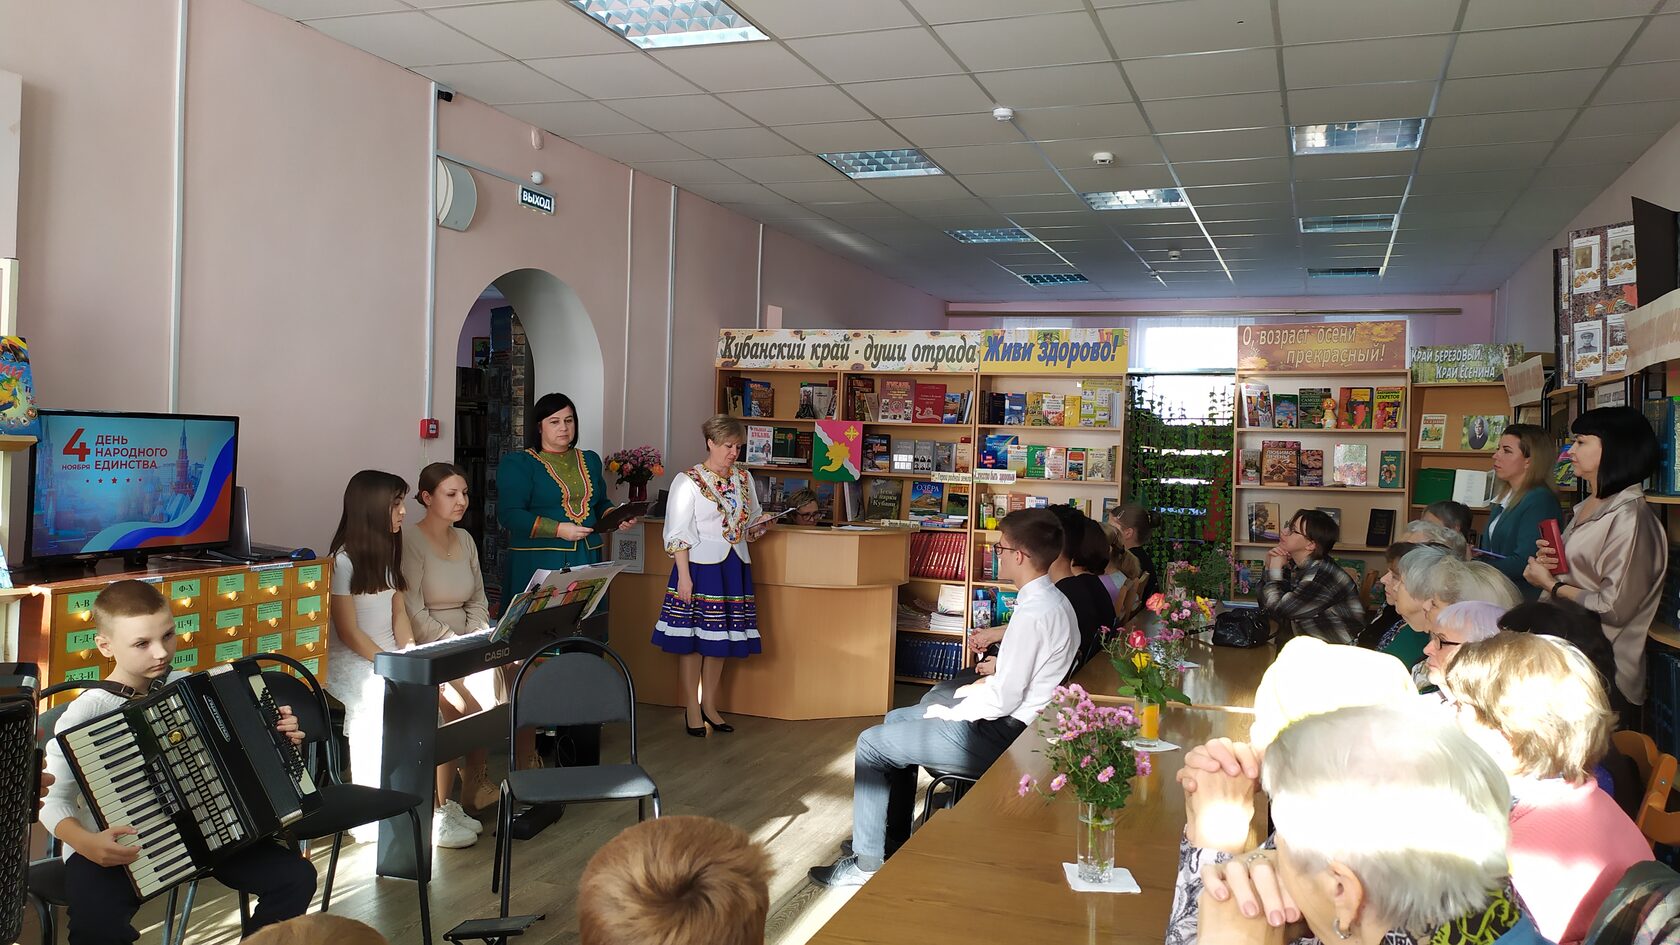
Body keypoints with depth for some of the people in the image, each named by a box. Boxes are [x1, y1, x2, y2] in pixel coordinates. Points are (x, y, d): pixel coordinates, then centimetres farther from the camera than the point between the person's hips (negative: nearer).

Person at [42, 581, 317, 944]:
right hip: (117, 849, -4)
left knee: (296, 876, -8)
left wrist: (274, 739, -2)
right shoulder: (85, 714, -14)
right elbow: (53, 799, -11)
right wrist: (86, 843, -29)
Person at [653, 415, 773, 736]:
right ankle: (692, 709, 14)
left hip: (733, 566, 5)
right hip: (700, 566, -5)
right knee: (693, 639, 1)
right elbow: (678, 534, -9)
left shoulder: (743, 478, 11)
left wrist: (760, 524, -3)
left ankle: (709, 705, 24)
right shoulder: (688, 481, -7)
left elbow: (750, 523, 20)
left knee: (720, 638, 11)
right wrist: (684, 576, -15)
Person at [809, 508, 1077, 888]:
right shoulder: (1053, 601, 6)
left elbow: (1004, 698, -24)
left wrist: (949, 712, -10)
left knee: (871, 744, -2)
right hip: (1012, 719, 11)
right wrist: (975, 691, 8)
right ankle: (894, 838, 31)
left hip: (998, 735, -11)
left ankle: (866, 862, 9)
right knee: (896, 719, 23)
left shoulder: (1034, 613, -26)